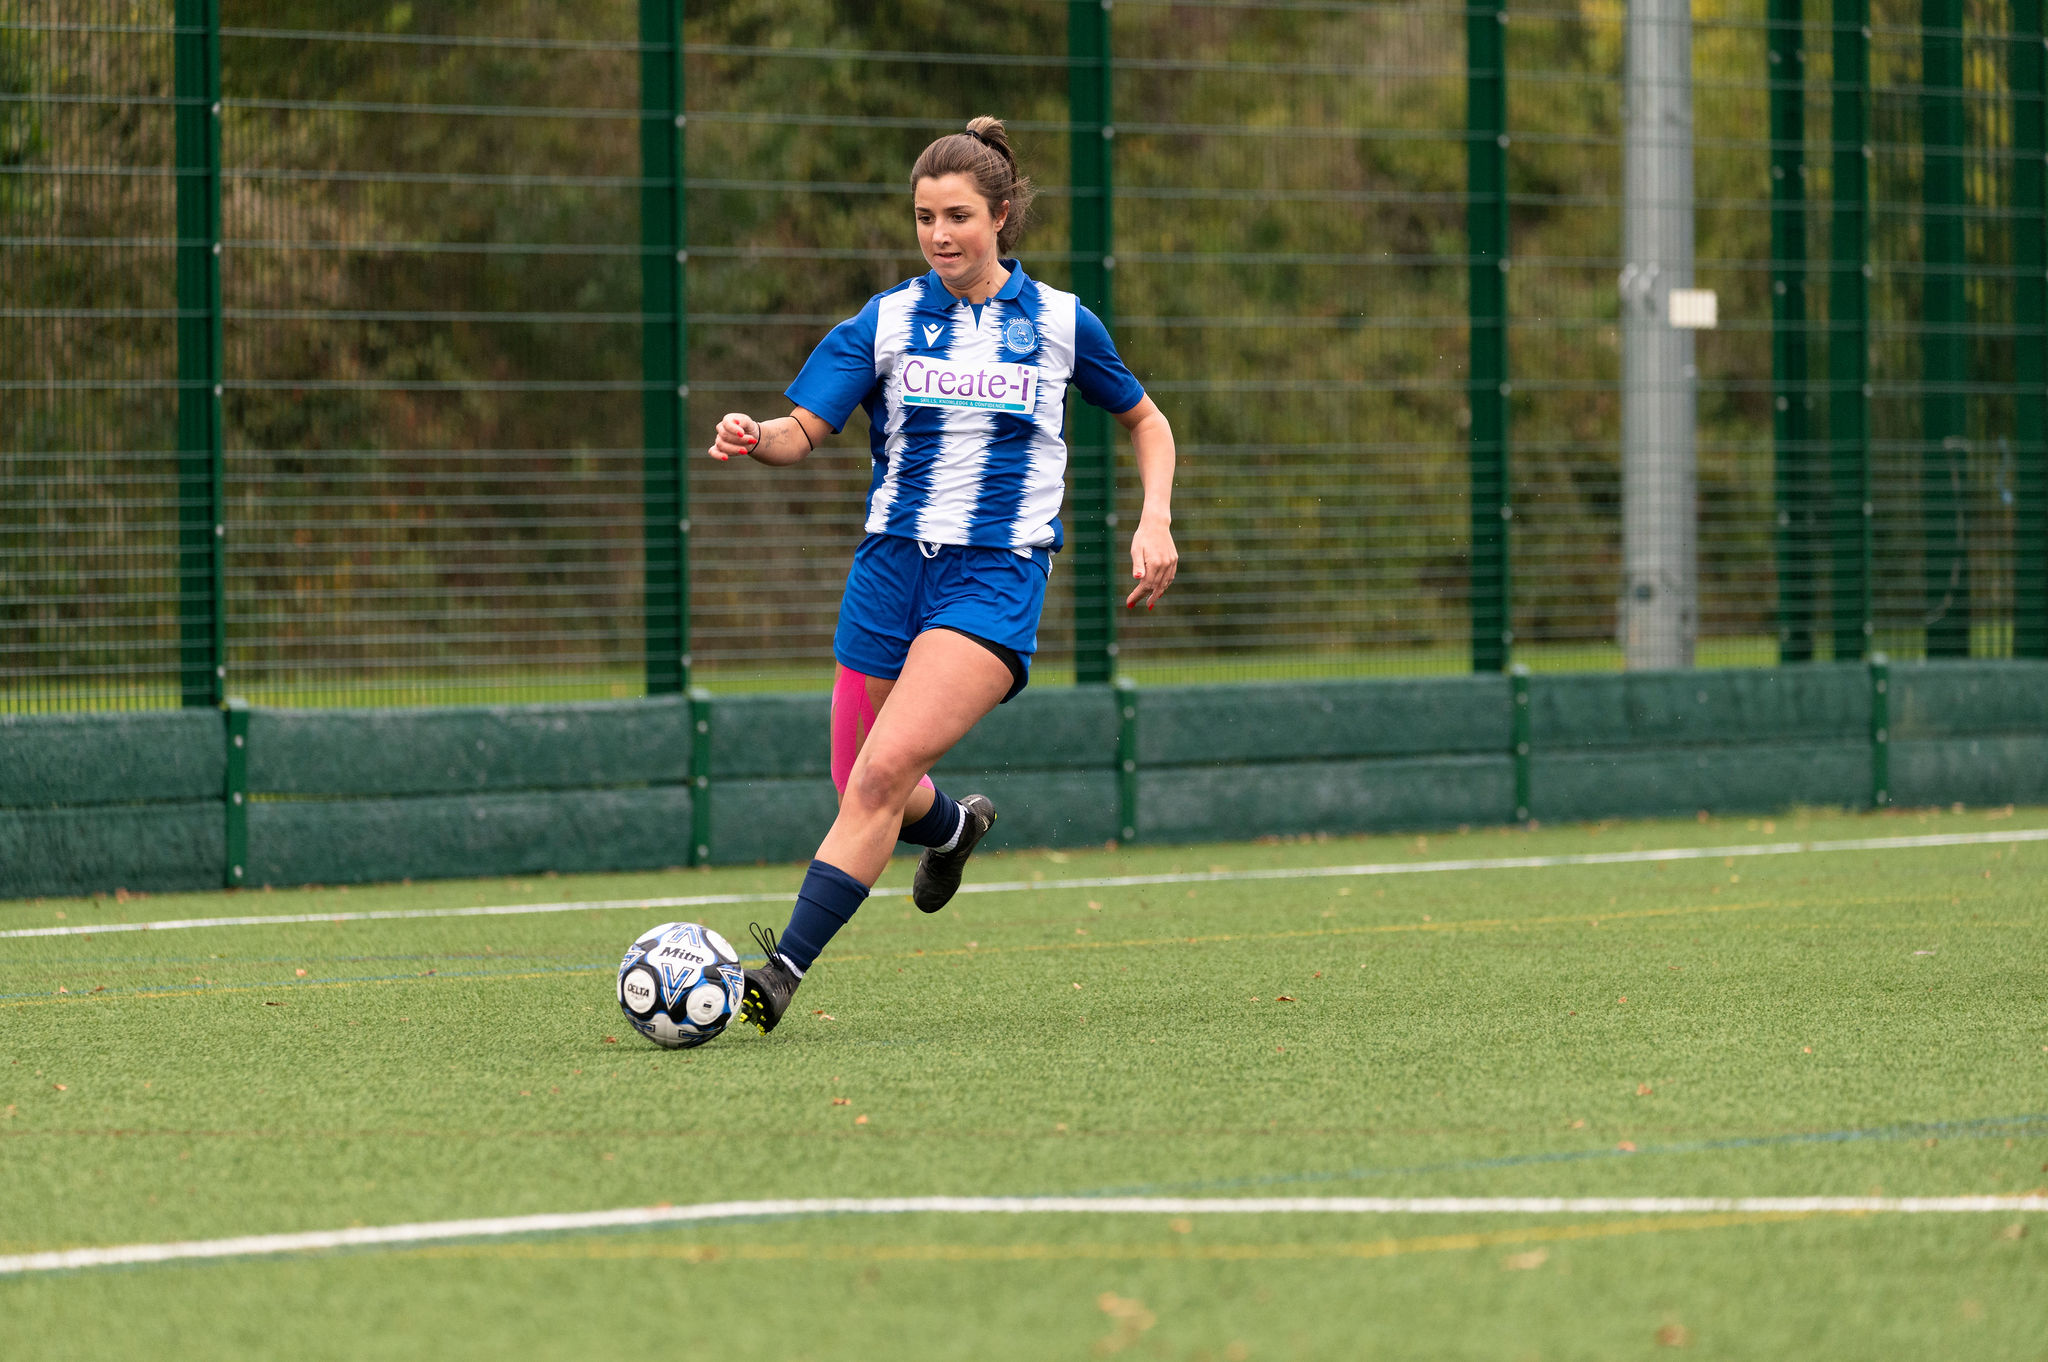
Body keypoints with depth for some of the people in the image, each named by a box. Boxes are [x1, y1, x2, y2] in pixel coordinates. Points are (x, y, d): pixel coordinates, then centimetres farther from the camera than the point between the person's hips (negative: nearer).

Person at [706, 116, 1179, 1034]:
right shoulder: (885, 321, 4)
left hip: (998, 578, -3)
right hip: (893, 569, 3)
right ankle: (955, 826, 45)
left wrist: (1155, 520, 4)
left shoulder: (1060, 324, 4)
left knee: (886, 768, -22)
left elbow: (1144, 421, 19)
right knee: (861, 790, 8)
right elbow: (804, 428, -4)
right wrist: (754, 439, -27)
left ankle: (784, 969, -24)